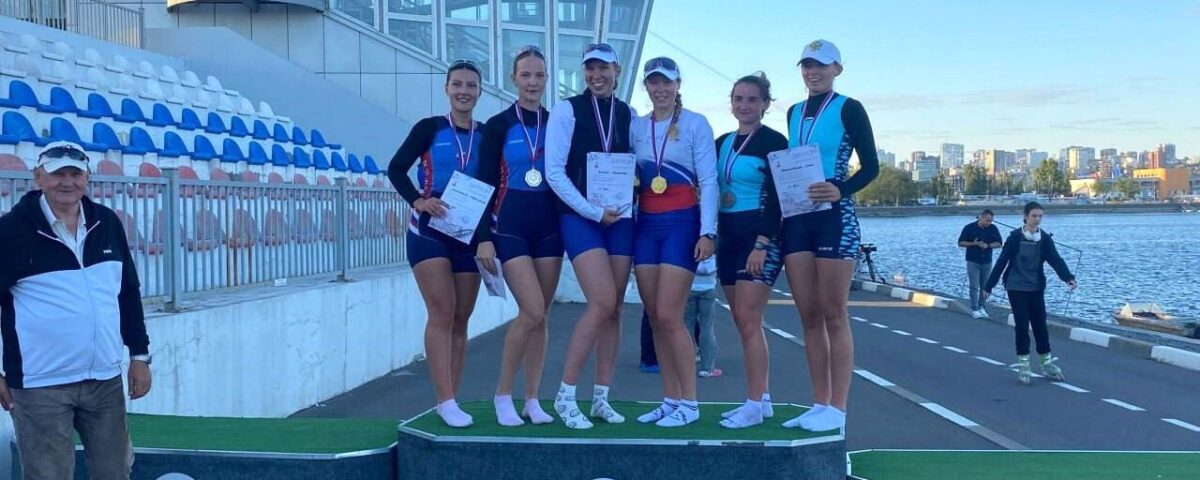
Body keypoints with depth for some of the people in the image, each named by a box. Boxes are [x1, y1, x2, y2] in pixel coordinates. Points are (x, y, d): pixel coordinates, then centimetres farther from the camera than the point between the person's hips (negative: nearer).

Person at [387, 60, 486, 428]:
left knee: (461, 319, 5)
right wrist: (417, 201, -21)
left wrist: (488, 235, -6)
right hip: (429, 232, -4)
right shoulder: (429, 128, -3)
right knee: (442, 314, -12)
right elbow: (396, 169, -4)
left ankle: (450, 400, 13)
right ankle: (446, 401, -12)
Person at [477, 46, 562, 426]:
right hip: (510, 225, -3)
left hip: (549, 224, 3)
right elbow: (485, 184, -2)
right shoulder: (498, 125, -1)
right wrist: (484, 237, -9)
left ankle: (532, 400, 13)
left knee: (540, 316, 5)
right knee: (532, 311, -15)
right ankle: (503, 394, 1)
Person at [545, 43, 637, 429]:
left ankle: (601, 398, 14)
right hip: (580, 217, -5)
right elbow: (554, 171, -8)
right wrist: (592, 211, -13)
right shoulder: (567, 110, -2)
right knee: (603, 303, -16)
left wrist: (635, 181, -6)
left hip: (619, 218, 5)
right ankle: (565, 395, -5)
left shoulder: (628, 114, 11)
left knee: (614, 309, 4)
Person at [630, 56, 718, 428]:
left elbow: (708, 181, -5)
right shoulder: (636, 127, 12)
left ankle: (689, 403, -1)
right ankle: (670, 400, 13)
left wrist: (707, 232, -12)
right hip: (646, 224, 5)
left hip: (682, 223, -5)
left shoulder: (695, 124, -1)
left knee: (669, 317, -11)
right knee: (655, 319, 5)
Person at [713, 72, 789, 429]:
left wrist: (762, 244, -20)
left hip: (761, 236, -7)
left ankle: (755, 404, -7)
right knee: (744, 322, 8)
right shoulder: (721, 143, 15)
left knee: (748, 319, -12)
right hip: (728, 236, 7)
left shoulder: (773, 142, -6)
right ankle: (761, 398, 16)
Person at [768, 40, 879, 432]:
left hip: (834, 218, -6)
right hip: (796, 219, 6)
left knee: (833, 314, -5)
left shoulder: (848, 109, -1)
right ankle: (820, 404, 12)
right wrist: (775, 209, 5)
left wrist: (840, 191, -22)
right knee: (809, 316, 6)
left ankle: (837, 409, -1)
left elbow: (871, 166, -5)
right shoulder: (794, 113, 16)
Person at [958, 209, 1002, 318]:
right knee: (974, 286, -5)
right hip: (973, 262, -3)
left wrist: (987, 245, -15)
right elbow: (961, 243, -3)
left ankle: (981, 307, 17)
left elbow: (999, 243, 3)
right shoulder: (969, 228, -7)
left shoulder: (993, 229, 1)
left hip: (987, 262, 3)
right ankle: (974, 309, -2)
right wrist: (974, 244, -18)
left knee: (985, 286, 6)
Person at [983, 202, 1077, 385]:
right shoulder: (1015, 237, -9)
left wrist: (1069, 278, -27)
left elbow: (1056, 260, -9)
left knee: (1040, 324, 7)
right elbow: (1002, 262, -6)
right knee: (1022, 325, -3)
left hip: (1036, 288, 3)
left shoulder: (1045, 238, -1)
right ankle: (1023, 364, 7)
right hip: (1016, 287, -3)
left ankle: (1047, 364, 18)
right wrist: (988, 286, -5)